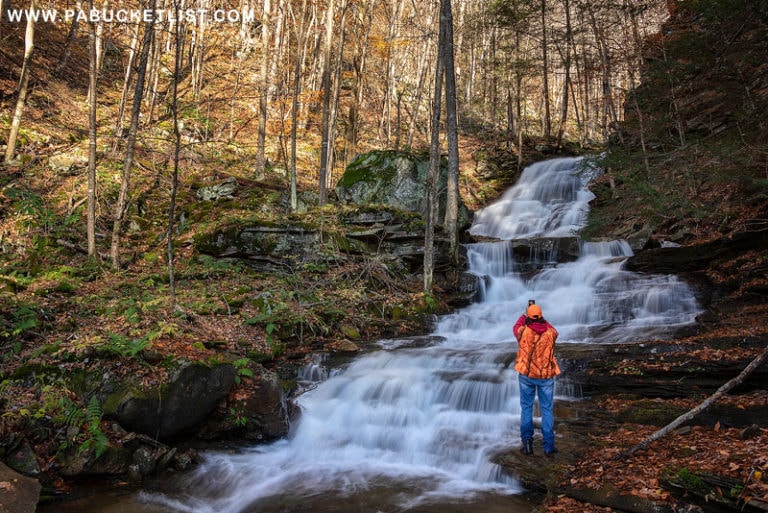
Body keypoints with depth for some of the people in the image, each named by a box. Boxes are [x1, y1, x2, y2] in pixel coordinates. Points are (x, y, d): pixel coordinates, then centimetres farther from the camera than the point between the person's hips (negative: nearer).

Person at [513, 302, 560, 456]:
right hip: (546, 376, 0)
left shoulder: (523, 331, -9)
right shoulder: (550, 332, -7)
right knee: (547, 410, 10)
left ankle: (527, 441, 5)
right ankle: (548, 445, 12)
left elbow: (516, 327, 16)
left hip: (526, 375, 0)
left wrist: (524, 316, 30)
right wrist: (542, 320, 29)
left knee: (526, 408, 12)